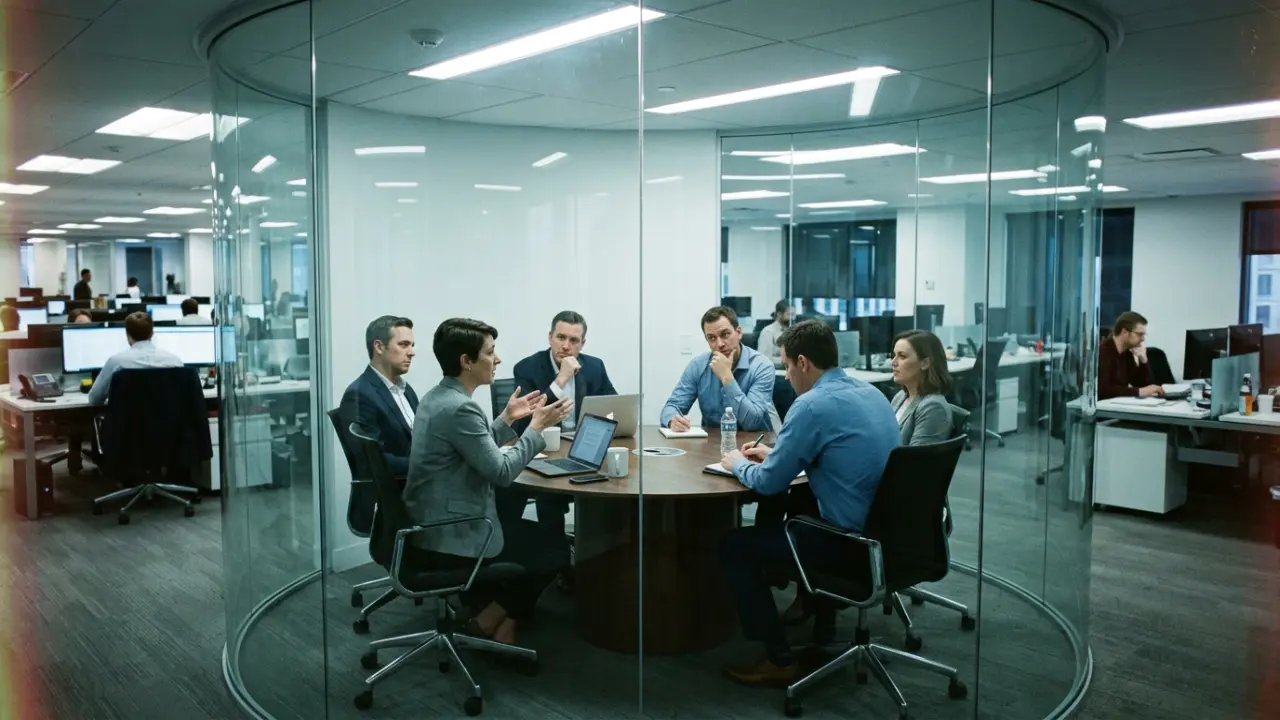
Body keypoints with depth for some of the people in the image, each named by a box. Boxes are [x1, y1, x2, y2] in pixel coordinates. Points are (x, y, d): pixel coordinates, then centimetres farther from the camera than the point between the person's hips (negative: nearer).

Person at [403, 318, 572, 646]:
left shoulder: (437, 397, 8)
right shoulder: (459, 407, -24)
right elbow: (501, 472, -22)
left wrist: (507, 419, 11)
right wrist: (537, 426, -13)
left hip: (435, 526, 10)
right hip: (452, 536, -10)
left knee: (539, 535, 24)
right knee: (555, 550, 7)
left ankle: (500, 622, 22)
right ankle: (491, 623, 12)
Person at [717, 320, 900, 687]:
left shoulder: (813, 405, -19)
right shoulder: (870, 392, 8)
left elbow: (769, 483, -13)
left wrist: (738, 464, 8)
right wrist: (774, 453, 22)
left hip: (851, 542, -9)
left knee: (734, 546, 4)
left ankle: (780, 660, 7)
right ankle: (821, 618, 40)